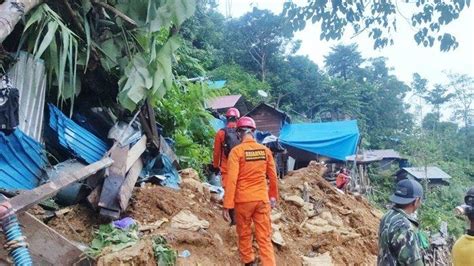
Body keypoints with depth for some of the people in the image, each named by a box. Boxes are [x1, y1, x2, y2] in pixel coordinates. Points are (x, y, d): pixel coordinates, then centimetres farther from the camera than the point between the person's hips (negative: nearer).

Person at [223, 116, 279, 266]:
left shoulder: (237, 151, -11)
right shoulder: (265, 150, 2)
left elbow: (231, 180, -15)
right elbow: (273, 177, 9)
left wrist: (227, 205, -12)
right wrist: (274, 196, 22)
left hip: (243, 200, -3)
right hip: (262, 199, 3)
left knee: (244, 234, 19)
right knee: (264, 238, 7)